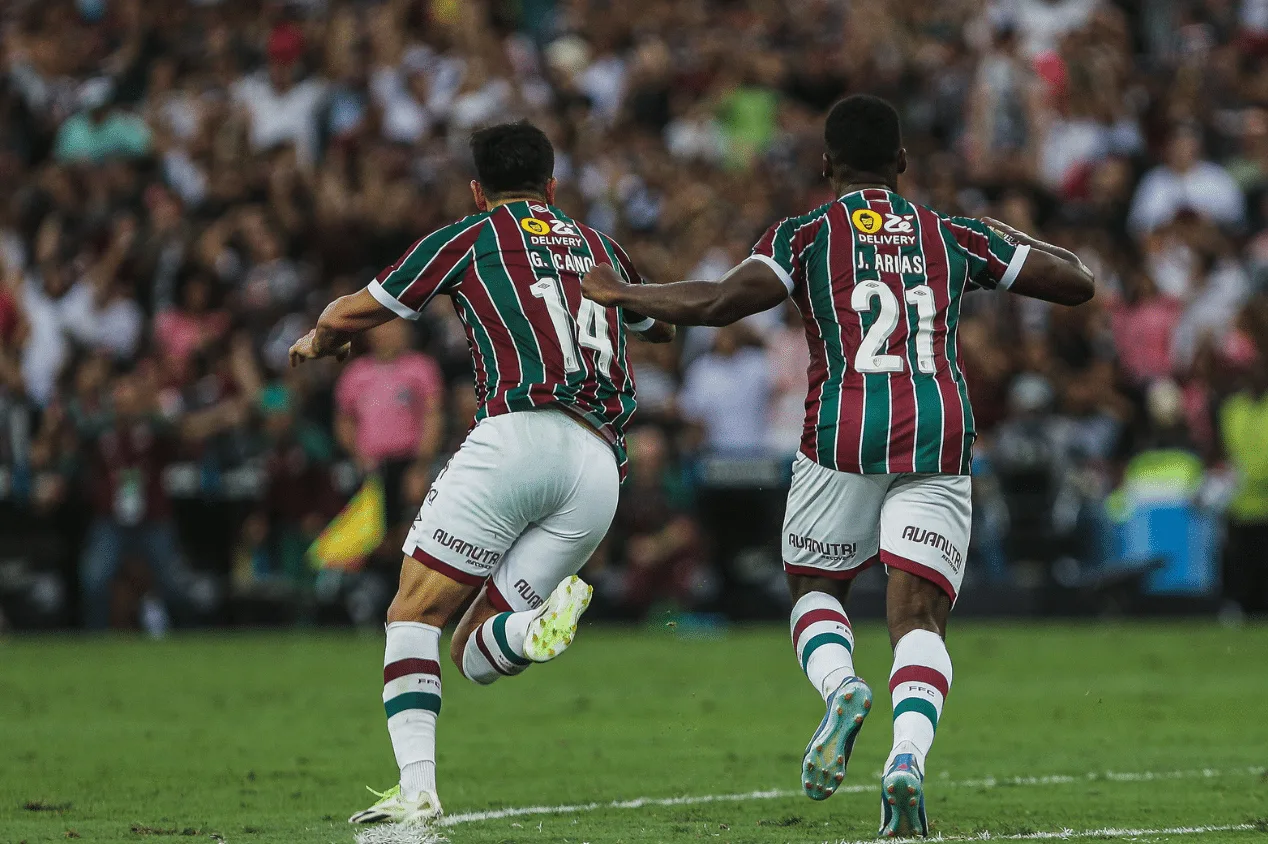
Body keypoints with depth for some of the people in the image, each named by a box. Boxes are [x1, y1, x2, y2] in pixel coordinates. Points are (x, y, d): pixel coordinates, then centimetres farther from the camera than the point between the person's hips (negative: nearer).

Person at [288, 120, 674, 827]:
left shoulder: (468, 239, 14)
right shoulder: (599, 246, 27)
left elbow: (346, 317, 21)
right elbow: (664, 326, 48)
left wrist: (318, 341, 44)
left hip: (520, 436, -5)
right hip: (600, 472, 5)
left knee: (414, 617, 3)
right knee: (475, 656, 8)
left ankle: (418, 789, -17)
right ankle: (541, 626, -27)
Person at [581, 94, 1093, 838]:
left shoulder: (808, 235, 7)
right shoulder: (956, 237, 16)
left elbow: (721, 302, -8)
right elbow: (1077, 282, 19)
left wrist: (622, 295, 4)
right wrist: (1012, 242, 37)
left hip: (844, 434, -1)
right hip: (941, 436, 1)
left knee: (815, 587, 19)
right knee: (918, 615, 0)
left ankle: (841, 688, -12)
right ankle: (909, 755, -26)